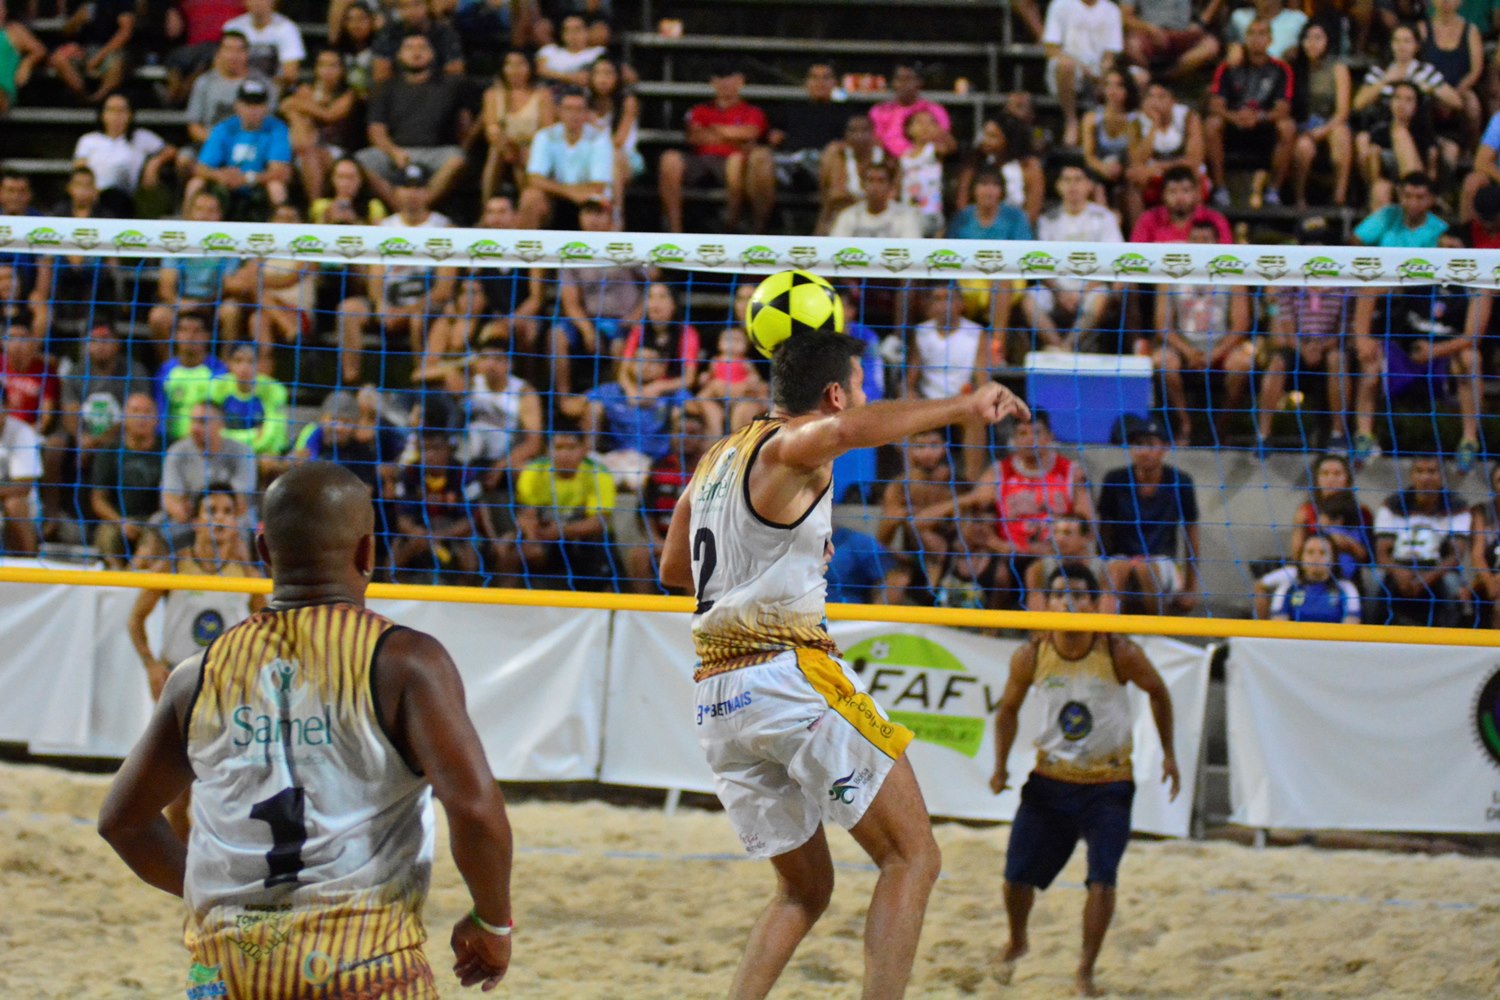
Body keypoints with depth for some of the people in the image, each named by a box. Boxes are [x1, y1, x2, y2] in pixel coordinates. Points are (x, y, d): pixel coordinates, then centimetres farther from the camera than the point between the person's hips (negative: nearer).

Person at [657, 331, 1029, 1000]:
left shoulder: (719, 458, 19)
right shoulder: (788, 448, -6)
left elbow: (674, 569, 33)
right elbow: (846, 431, -31)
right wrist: (960, 409, -26)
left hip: (717, 696, 8)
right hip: (789, 674, -8)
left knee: (804, 890, 17)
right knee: (912, 859, -5)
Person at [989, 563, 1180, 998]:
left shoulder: (1119, 653, -15)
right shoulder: (1030, 657, -10)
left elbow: (1157, 691, 4)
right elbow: (1009, 708, 8)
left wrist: (1168, 754, 6)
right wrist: (1001, 764, -3)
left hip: (1108, 785, -2)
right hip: (1050, 779, 2)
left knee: (1102, 879, -16)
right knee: (1017, 875, 1)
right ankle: (1017, 942, 34)